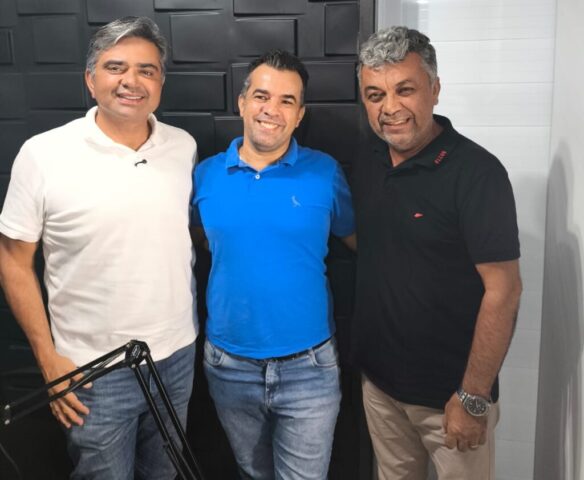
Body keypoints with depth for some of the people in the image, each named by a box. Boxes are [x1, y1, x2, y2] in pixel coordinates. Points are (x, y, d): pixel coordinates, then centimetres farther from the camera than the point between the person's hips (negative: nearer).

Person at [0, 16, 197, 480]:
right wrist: (48, 358, -9)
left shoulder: (184, 147, -2)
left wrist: (196, 325, 9)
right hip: (94, 372, -3)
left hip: (179, 356, 4)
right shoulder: (44, 154, -12)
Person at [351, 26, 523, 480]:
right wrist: (365, 354, 8)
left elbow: (503, 290, -19)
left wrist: (473, 398, -18)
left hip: (448, 391, -5)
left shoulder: (476, 172, -19)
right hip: (379, 378, 6)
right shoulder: (369, 158, 0)